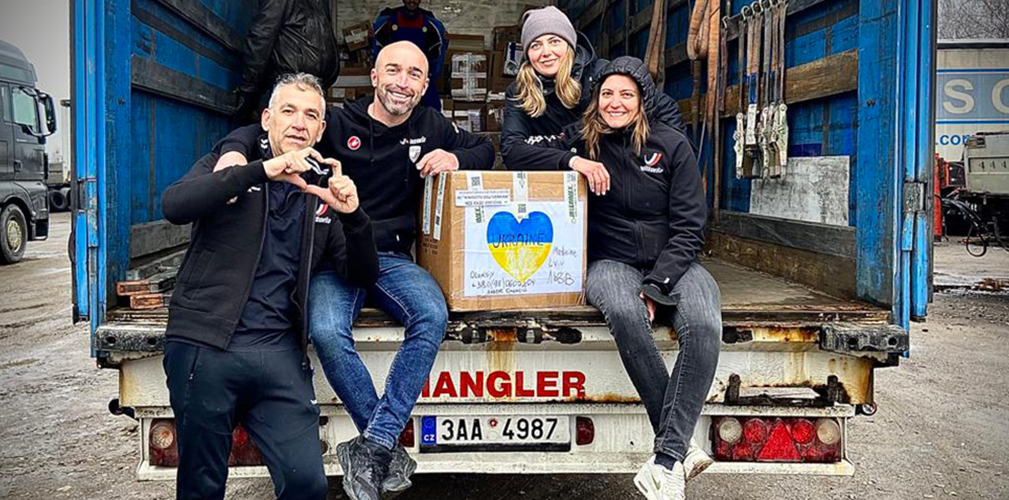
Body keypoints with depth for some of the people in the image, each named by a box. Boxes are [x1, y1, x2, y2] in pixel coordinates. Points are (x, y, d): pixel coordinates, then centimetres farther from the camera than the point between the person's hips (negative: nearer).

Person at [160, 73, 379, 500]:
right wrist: (262, 170, -20)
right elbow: (174, 205, -13)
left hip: (279, 353, 2)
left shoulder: (321, 193, 17)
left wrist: (352, 216, -7)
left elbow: (362, 277, 11)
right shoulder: (230, 164, 8)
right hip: (205, 345, -2)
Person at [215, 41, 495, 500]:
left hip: (392, 258, 2)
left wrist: (456, 159, -1)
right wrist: (235, 150, -24)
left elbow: (484, 149, 22)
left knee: (432, 315, -31)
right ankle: (389, 447, -17)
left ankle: (373, 447, -26)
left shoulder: (430, 126, 11)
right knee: (327, 332, -34)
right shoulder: (337, 124, 0)